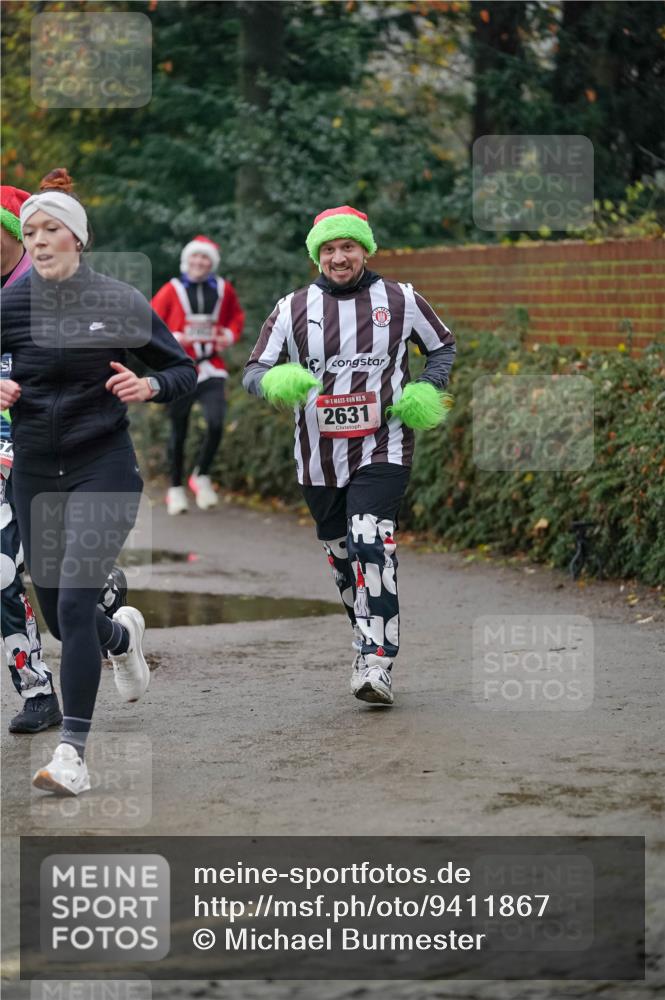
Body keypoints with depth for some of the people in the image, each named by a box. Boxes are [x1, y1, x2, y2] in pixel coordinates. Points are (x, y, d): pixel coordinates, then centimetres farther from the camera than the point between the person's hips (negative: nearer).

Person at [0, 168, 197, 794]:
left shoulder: (120, 302, -5)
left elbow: (183, 370, 4)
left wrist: (150, 385, -17)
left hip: (102, 468, -3)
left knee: (74, 604, -16)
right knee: (57, 615, 12)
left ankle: (73, 753, -11)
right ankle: (122, 636, 49)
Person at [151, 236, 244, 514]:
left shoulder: (223, 290, 5)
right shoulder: (171, 291, -2)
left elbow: (236, 315, 21)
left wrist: (230, 334, 1)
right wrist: (170, 338, -17)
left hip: (211, 370, 1)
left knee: (216, 423, -17)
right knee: (178, 431, 7)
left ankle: (201, 476, 5)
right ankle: (176, 488, 21)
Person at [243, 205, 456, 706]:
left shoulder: (401, 301, 2)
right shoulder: (293, 309, 4)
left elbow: (444, 346, 17)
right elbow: (254, 370, 3)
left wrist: (427, 392, -2)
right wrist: (277, 382, -21)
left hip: (381, 452, -3)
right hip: (319, 459, 3)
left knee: (372, 547, -21)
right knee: (343, 559, 11)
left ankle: (377, 663, -23)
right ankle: (370, 639, 31)